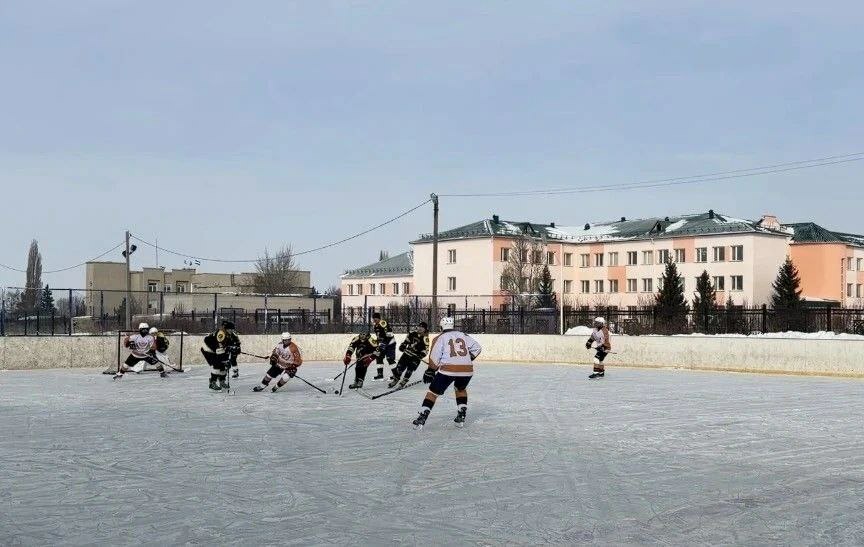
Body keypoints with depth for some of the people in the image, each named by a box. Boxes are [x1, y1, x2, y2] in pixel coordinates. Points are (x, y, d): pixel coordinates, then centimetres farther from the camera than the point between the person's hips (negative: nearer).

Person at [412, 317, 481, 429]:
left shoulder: (440, 338, 5)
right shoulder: (463, 335, 16)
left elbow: (434, 358, -1)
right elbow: (477, 347, 16)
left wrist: (430, 371, 8)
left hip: (448, 370, -4)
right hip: (467, 369, 4)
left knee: (433, 392, 8)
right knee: (461, 389, 31)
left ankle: (422, 418, -1)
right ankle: (461, 417, 23)